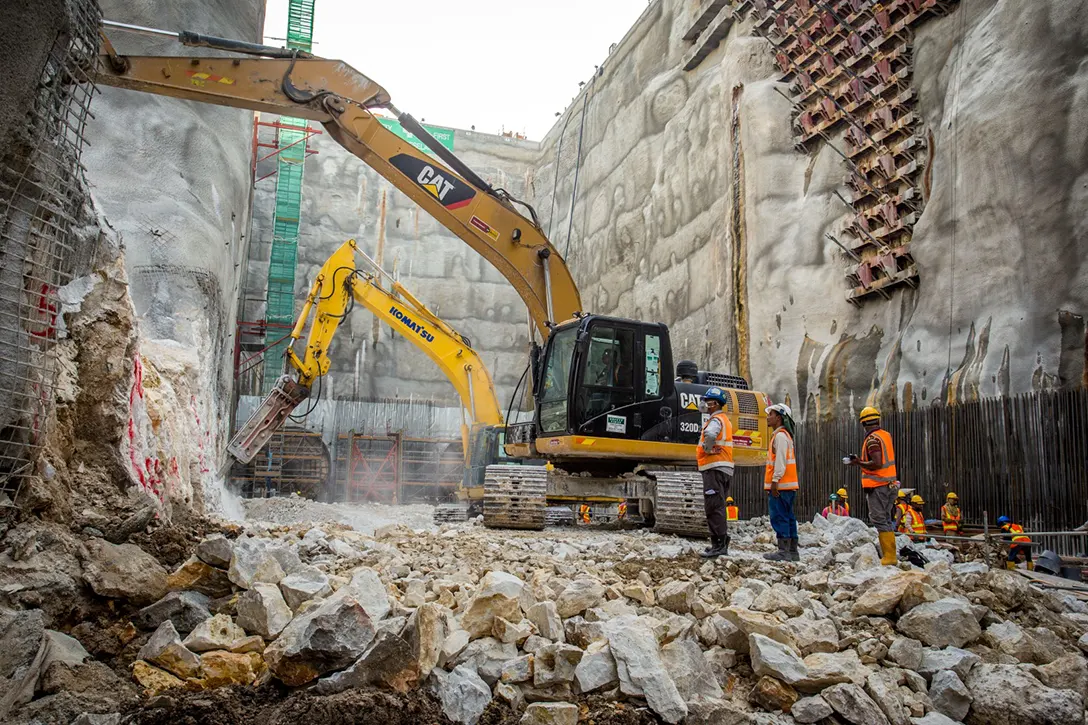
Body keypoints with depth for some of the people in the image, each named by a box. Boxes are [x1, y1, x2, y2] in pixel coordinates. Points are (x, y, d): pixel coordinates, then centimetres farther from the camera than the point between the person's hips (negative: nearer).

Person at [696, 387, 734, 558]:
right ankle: (722, 545, 21)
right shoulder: (724, 420, 21)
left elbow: (710, 434, -34)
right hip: (725, 469, 10)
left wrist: (707, 448, -19)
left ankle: (718, 545, -10)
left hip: (714, 468, -10)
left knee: (713, 507, -9)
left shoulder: (716, 420, -12)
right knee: (719, 508, 15)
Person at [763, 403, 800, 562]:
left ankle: (784, 552, -8)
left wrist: (775, 480, -21)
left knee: (779, 518, -9)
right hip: (788, 485, 10)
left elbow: (780, 460, -18)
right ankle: (793, 552, 14)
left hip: (780, 485, -10)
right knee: (788, 518, 11)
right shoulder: (785, 435, 22)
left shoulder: (780, 435, -10)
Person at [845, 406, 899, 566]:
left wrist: (858, 463, -10)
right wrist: (860, 461, 16)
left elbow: (877, 464, -23)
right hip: (890, 484, 9)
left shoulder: (872, 439, -14)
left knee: (880, 521, -6)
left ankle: (889, 557, -6)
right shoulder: (886, 435, 12)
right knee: (886, 520, 14)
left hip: (877, 486, -9)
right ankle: (891, 555, 17)